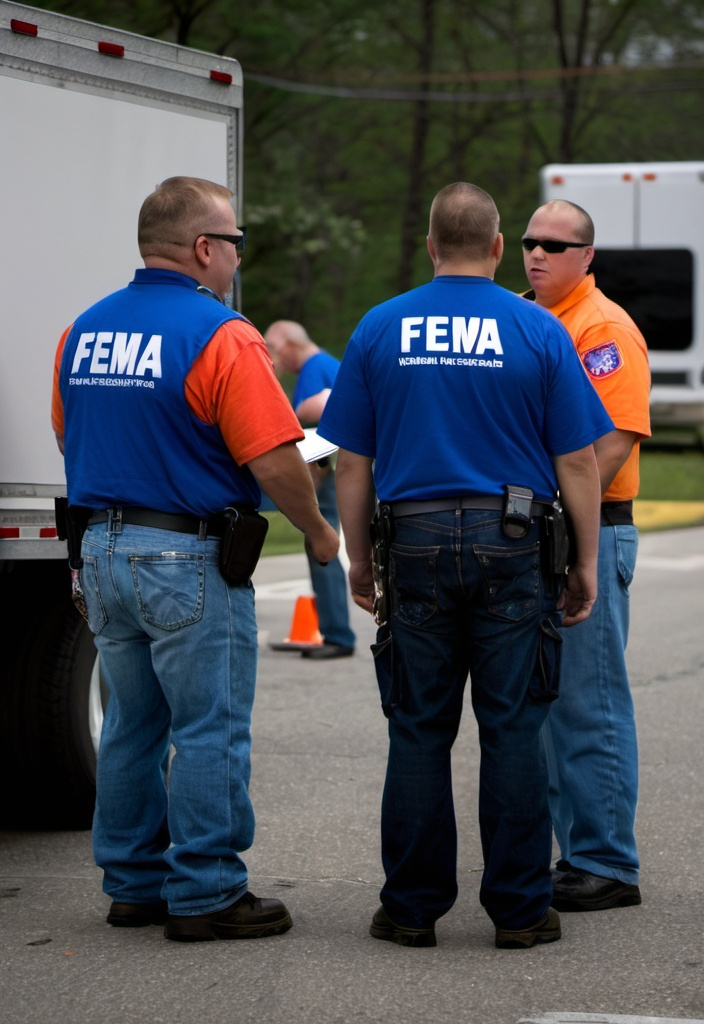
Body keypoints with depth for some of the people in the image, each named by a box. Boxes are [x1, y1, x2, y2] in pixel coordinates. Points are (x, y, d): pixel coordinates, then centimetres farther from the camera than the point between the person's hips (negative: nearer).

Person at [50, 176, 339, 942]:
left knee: (131, 727, 15)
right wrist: (318, 532, -1)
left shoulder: (83, 332, 8)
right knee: (208, 731, -1)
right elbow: (275, 461, -17)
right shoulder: (221, 337, -15)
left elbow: (68, 439, 17)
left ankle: (132, 883, 21)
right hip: (191, 560, -7)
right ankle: (205, 894, 2)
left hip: (102, 552, 7)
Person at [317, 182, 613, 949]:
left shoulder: (379, 330, 3)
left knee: (419, 732, 7)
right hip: (513, 546, -1)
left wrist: (357, 557, 13)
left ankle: (412, 907, 10)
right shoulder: (539, 333, -2)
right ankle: (519, 908, 6)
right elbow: (576, 462, -3)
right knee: (512, 730, 3)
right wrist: (585, 563, 5)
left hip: (417, 543, 1)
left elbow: (352, 461, 4)